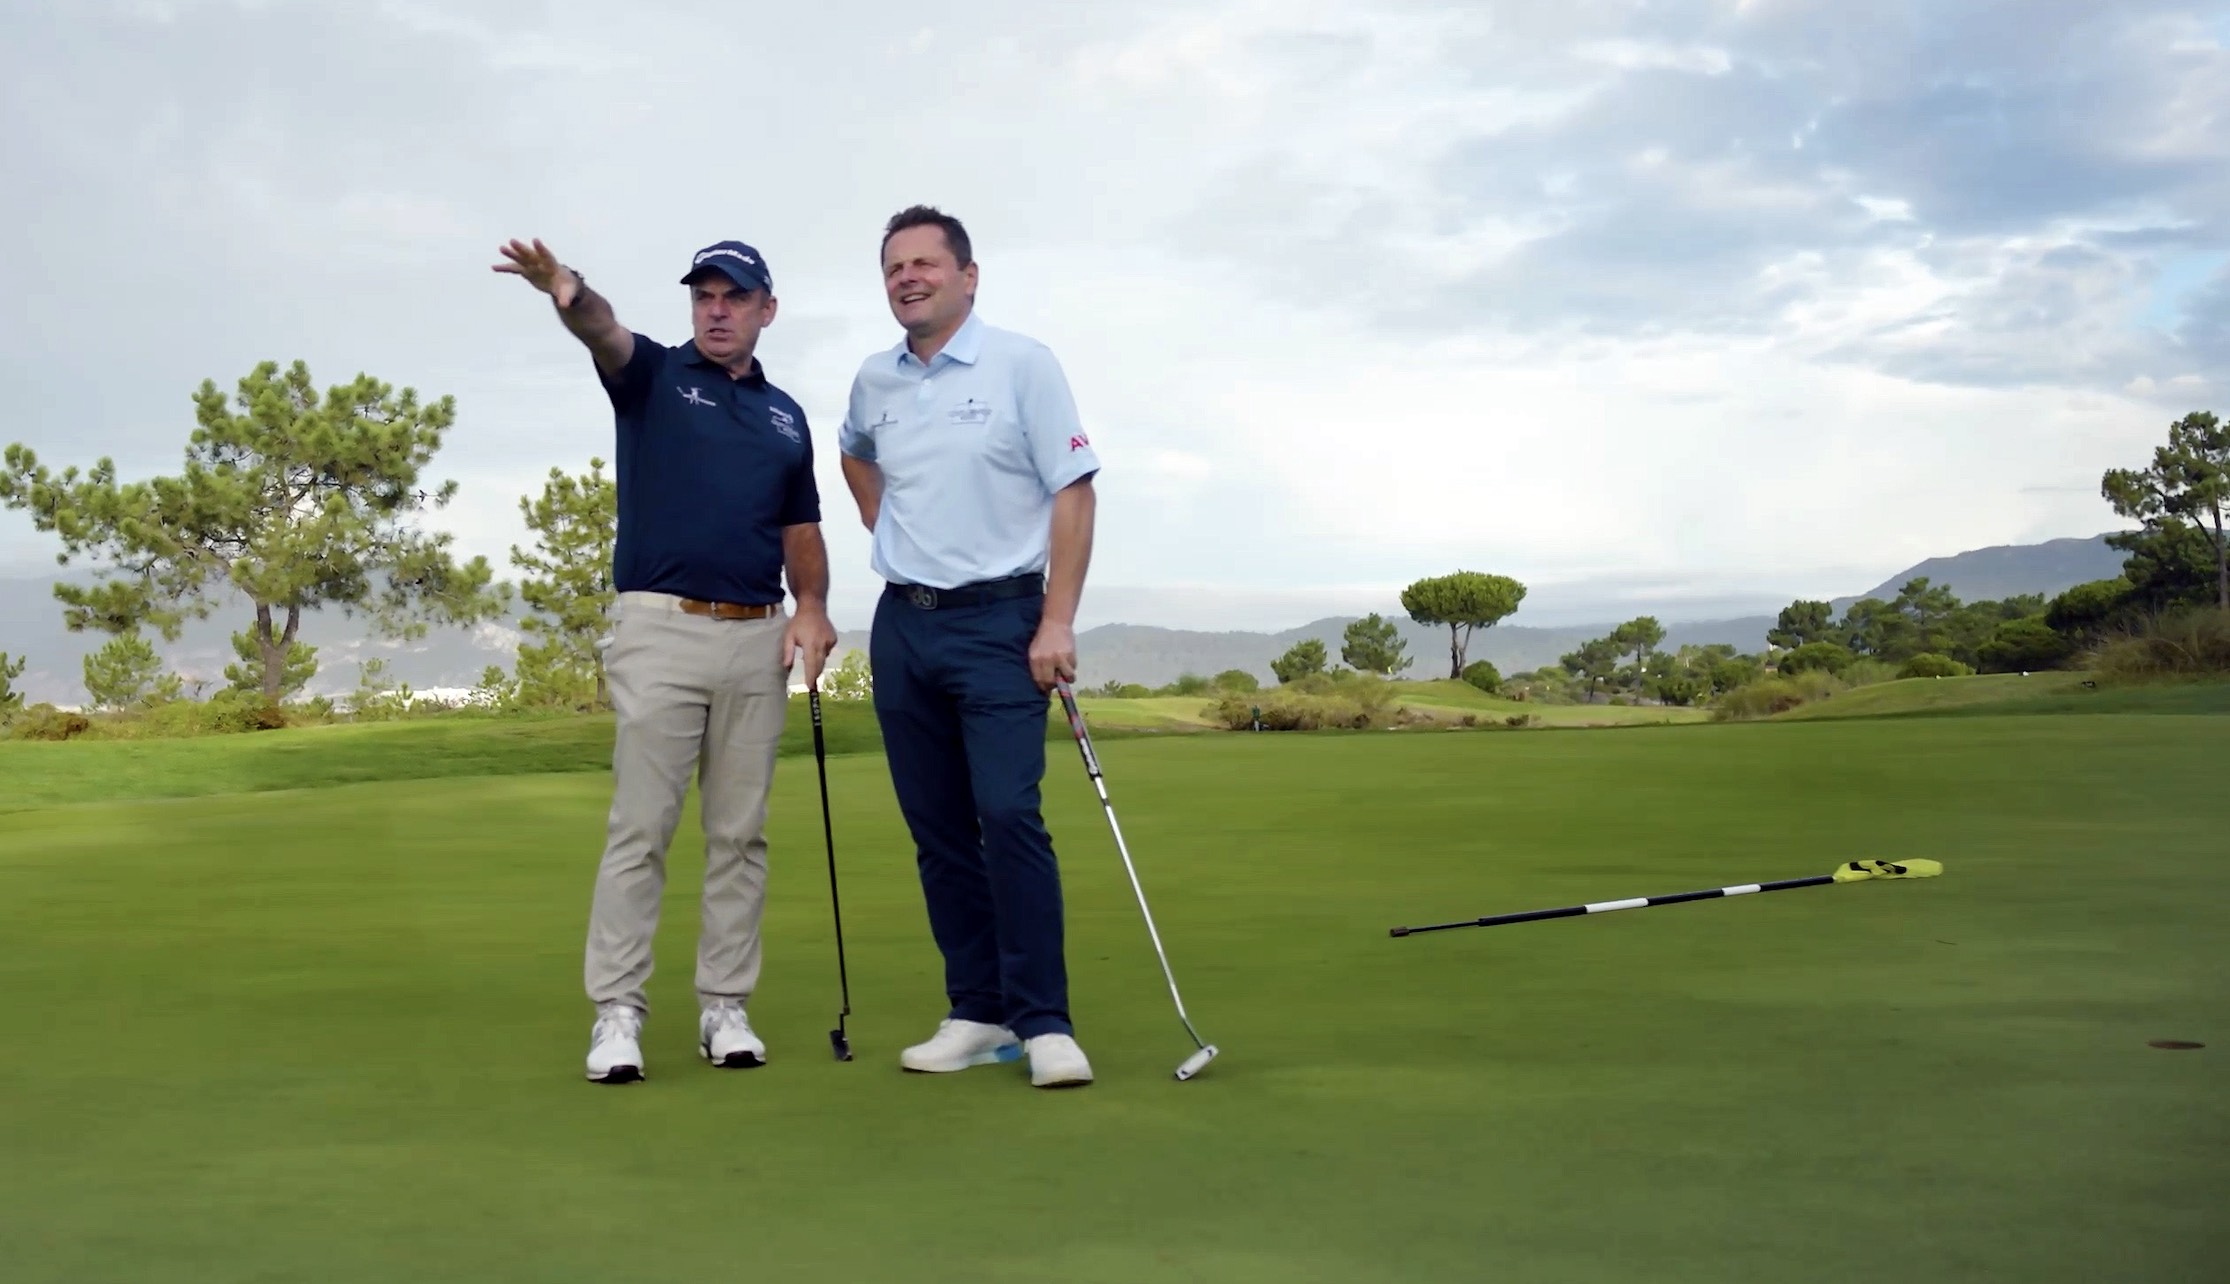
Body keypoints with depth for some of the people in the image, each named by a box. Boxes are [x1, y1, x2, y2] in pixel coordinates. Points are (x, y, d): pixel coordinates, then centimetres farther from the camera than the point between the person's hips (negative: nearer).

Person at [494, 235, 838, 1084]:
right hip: (661, 630, -4)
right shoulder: (653, 376, 4)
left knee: (740, 834, 6)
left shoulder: (786, 416, 16)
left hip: (758, 639, 4)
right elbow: (603, 333, -19)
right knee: (639, 829, -4)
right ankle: (617, 1012, 0)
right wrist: (568, 293, -42)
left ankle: (725, 1006, 13)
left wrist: (811, 607, -2)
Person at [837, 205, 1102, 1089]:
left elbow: (1074, 494, -9)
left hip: (999, 622, -5)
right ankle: (978, 1014, 13)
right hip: (902, 626, 6)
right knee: (938, 831, 5)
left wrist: (1058, 622, -16)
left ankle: (1044, 1021, -9)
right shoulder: (873, 382, 11)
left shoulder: (1023, 364, -5)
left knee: (1009, 816, -15)